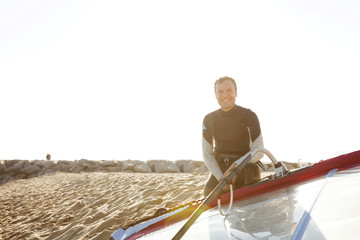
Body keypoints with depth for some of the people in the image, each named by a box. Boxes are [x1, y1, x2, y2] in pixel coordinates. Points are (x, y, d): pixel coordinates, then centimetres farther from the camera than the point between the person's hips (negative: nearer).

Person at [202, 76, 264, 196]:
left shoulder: (248, 115, -5)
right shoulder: (209, 119, 2)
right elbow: (206, 154, 2)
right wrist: (221, 178, -11)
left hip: (243, 168, -2)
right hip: (219, 169, 3)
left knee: (252, 169, -35)